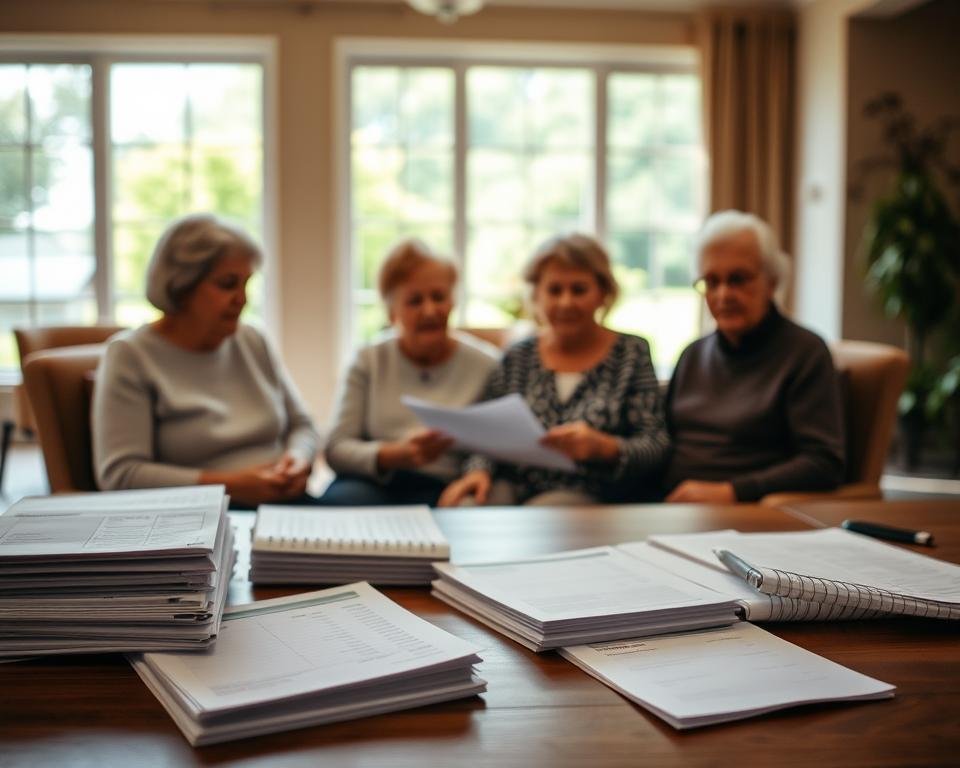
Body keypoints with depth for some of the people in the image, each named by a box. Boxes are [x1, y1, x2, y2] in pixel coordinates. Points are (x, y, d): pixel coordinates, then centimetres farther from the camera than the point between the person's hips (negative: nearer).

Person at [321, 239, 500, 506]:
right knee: (337, 500, -34)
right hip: (372, 483, 2)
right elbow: (336, 448, 5)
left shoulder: (486, 364, 9)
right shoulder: (369, 362, 13)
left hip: (444, 488, -1)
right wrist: (394, 455, -14)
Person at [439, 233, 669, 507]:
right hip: (514, 488, 2)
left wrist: (602, 447, -21)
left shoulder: (632, 353, 7)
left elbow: (655, 446, -1)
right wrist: (478, 471, -10)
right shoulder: (517, 358, 14)